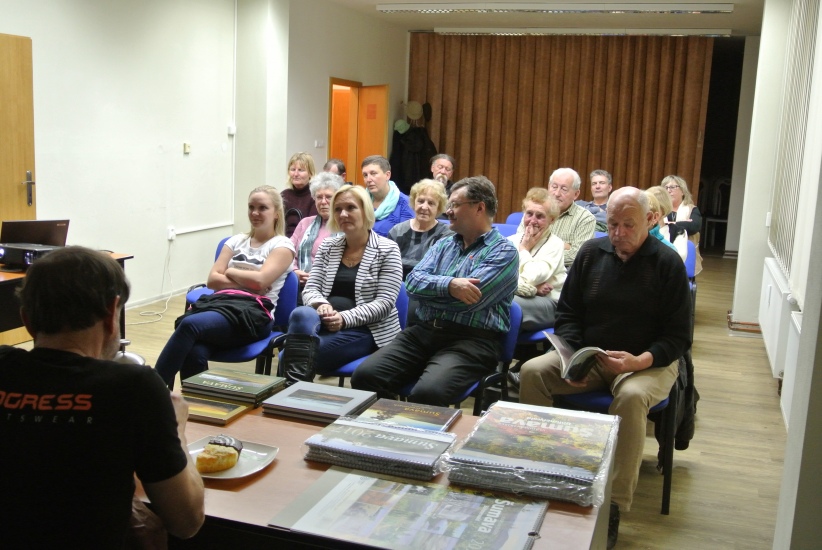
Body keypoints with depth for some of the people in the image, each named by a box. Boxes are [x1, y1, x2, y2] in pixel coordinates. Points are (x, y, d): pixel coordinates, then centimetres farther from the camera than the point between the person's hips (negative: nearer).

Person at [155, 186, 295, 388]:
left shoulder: (282, 245, 8)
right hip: (219, 302, 5)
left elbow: (259, 280, -9)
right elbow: (213, 279, 13)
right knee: (194, 353, -32)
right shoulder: (236, 241, 24)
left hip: (253, 313, -5)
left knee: (190, 324, -32)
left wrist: (230, 272, 7)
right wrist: (247, 282, 0)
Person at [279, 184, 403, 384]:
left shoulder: (387, 249, 0)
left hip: (367, 331, -4)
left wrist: (344, 319, -23)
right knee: (301, 314, -35)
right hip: (326, 324, 5)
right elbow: (310, 289, 8)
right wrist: (321, 305, -17)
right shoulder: (327, 246, 14)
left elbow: (384, 303, -9)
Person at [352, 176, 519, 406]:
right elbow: (412, 282, 3)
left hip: (471, 340, -6)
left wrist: (429, 288, 1)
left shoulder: (503, 251, -1)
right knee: (365, 375, -17)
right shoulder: (443, 245, 19)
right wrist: (448, 285, -16)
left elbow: (469, 298, -14)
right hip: (424, 332, 6)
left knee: (427, 393, -33)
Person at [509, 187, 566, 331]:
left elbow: (531, 278, -11)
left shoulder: (555, 244, 1)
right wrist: (532, 288, -12)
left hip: (548, 302, -3)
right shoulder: (511, 240, 12)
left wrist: (524, 249, 0)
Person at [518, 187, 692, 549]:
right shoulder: (591, 253, 4)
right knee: (532, 372, -20)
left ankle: (614, 507, -27)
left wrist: (640, 361, -24)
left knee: (630, 396, -36)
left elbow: (677, 336, -6)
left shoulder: (667, 263, -6)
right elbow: (567, 313, 10)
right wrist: (573, 355, -10)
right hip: (588, 356, 4)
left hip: (648, 362, -3)